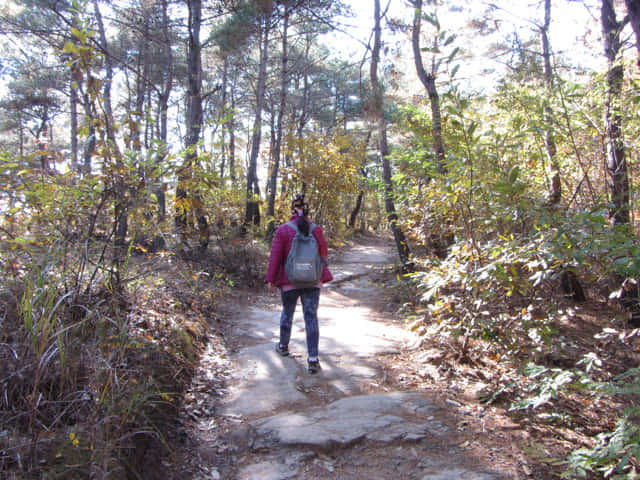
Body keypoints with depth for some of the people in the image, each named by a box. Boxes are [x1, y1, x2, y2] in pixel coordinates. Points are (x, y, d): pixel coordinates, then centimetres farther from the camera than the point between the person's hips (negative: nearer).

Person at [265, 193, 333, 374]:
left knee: (287, 313, 19)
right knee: (311, 317, 1)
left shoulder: (283, 230, -8)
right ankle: (313, 358, -4)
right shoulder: (316, 230, -2)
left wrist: (271, 279, -1)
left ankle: (283, 346, 38)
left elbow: (275, 257, -7)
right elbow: (323, 252, 9)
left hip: (289, 281, -1)